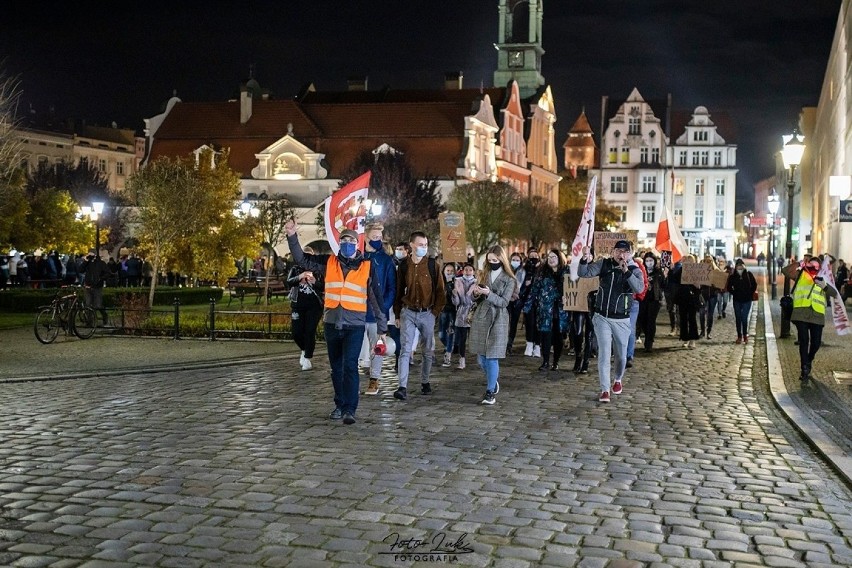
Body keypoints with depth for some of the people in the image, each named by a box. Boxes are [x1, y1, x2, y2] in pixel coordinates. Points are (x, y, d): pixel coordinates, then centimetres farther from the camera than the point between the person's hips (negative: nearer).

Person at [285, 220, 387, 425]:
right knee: (336, 368, 12)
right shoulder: (329, 262, 7)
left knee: (350, 366, -13)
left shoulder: (367, 266, 1)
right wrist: (292, 236, -2)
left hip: (355, 325, -3)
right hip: (331, 323, 3)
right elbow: (302, 259, 11)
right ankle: (340, 405, 25)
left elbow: (376, 297, 5)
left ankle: (349, 409, -11)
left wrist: (382, 327, 6)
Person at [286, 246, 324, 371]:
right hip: (298, 305, 2)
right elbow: (289, 281, -8)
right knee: (297, 333, 1)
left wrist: (314, 282, -20)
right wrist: (300, 277, -26)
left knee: (310, 332, -6)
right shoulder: (296, 269, 8)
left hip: (314, 306, -2)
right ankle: (304, 349, 30)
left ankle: (307, 358, 4)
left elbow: (324, 287, -1)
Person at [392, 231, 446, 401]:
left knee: (428, 351, 10)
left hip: (427, 313, 0)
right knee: (406, 350, -7)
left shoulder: (432, 264, -1)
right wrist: (397, 314, 7)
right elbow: (398, 290, 9)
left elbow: (440, 290, 1)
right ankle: (403, 387, -10)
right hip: (408, 312, 0)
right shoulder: (404, 265, 3)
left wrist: (436, 311, -5)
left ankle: (425, 382, 27)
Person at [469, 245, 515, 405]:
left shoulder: (509, 280, -3)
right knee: (481, 357, 8)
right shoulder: (485, 275, 11)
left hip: (497, 320, -5)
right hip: (480, 318, 5)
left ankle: (490, 392, 0)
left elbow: (504, 302, -10)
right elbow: (476, 299, 14)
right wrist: (476, 293, -8)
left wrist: (489, 293, -23)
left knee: (492, 357, -7)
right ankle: (493, 381, 33)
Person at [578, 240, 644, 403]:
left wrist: (626, 271, -40)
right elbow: (583, 273, -11)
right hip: (602, 317, 0)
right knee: (604, 354, -6)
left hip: (622, 320, 0)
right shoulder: (604, 264, -3)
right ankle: (605, 390, -5)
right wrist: (585, 259, -31)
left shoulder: (635, 270, -8)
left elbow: (639, 288, -27)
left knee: (621, 354, 13)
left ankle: (618, 380, 41)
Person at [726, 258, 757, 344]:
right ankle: (739, 336, 12)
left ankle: (745, 335, 11)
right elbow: (729, 287, 10)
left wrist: (750, 293, 1)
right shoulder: (732, 276, 0)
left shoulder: (749, 275, -1)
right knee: (738, 318, 5)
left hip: (747, 300, -1)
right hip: (737, 300, 1)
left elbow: (754, 285, 8)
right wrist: (734, 293, -1)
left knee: (744, 318, -4)